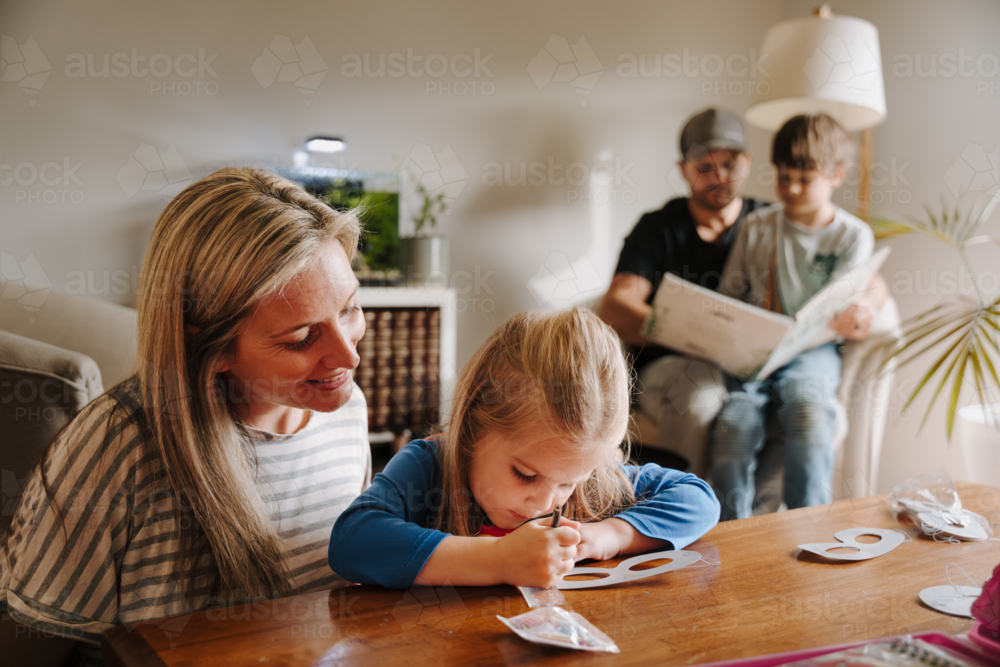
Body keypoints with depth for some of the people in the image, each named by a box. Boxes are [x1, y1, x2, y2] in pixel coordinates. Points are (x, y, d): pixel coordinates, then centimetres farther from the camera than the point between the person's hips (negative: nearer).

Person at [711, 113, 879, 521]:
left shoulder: (854, 236, 9)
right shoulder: (757, 227, 15)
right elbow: (728, 297, 15)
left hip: (812, 351, -1)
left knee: (811, 423, -33)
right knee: (733, 426, -28)